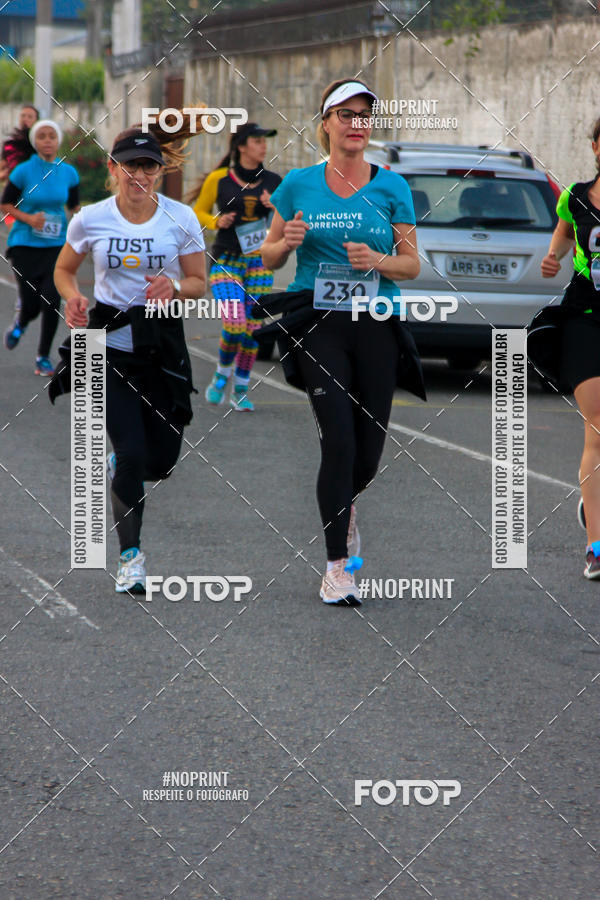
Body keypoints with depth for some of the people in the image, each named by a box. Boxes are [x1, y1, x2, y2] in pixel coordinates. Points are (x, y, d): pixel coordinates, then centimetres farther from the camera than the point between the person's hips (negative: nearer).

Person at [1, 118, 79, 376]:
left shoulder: (68, 173, 1)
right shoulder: (24, 171, -8)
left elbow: (74, 206, 14)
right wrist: (28, 218, -16)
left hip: (56, 246, 2)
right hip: (25, 246, -2)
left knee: (51, 300, -12)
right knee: (31, 304, -3)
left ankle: (43, 358, 4)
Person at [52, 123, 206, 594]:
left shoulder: (181, 218, -3)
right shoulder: (91, 219, -4)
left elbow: (200, 283, 6)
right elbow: (64, 271, 11)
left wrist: (174, 285, -16)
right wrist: (74, 299, -10)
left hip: (162, 341, 2)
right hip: (109, 341, -2)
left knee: (161, 461, 3)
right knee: (132, 453, -12)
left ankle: (118, 462, 41)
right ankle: (131, 556, 4)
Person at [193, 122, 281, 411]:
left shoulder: (273, 182, 5)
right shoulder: (219, 179, -2)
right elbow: (199, 210, 11)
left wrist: (276, 208, -8)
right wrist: (216, 222, -9)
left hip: (259, 263, 3)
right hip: (225, 262, -3)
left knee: (252, 329, 1)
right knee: (235, 324, -17)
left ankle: (240, 390, 17)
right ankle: (222, 375, 10)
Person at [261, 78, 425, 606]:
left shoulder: (391, 187, 6)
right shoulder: (299, 185, 6)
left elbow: (412, 265, 8)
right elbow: (270, 256, 13)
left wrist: (377, 260, -12)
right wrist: (286, 242, -9)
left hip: (376, 326, 2)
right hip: (317, 322, -2)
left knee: (369, 452, 3)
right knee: (340, 440, -15)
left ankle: (342, 504, 40)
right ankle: (337, 567, -7)